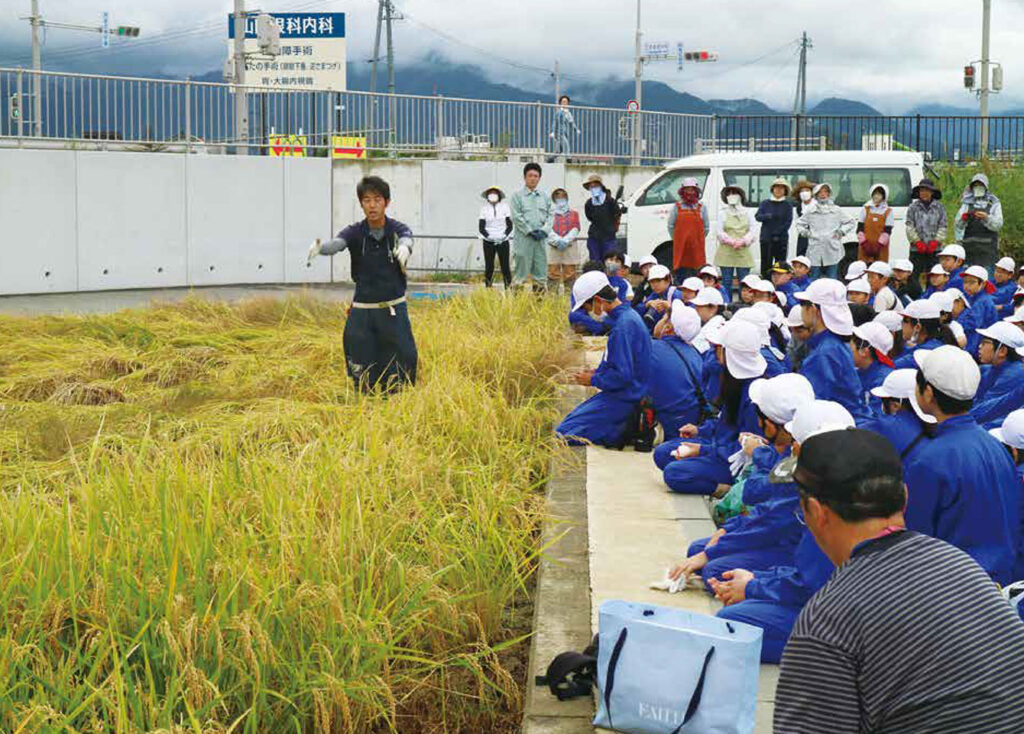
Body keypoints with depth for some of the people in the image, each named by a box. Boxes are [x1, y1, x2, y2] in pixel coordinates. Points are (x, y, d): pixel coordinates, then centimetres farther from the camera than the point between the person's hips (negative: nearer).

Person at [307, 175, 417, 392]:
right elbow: (337, 243, -23)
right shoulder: (355, 232, -3)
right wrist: (319, 247, -48)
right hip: (362, 311, 1)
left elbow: (406, 240, -27)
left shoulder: (398, 229, -4)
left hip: (394, 310, -1)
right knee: (363, 380, 1)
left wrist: (404, 248, -53)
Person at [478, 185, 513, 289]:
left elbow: (510, 225, 3)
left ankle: (508, 287, -3)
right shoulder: (484, 208, 6)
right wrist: (489, 236, -13)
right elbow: (481, 227, 2)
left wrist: (504, 235, -12)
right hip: (488, 242, 0)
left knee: (505, 267, -4)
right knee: (489, 267, -1)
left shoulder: (505, 207, 5)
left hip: (503, 241, 0)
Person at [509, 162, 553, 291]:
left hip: (541, 240, 4)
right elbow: (516, 217, -7)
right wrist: (530, 231, -11)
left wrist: (544, 230, -6)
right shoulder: (517, 195, 0)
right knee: (521, 274, -3)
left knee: (541, 274, 7)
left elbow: (551, 214, 9)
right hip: (524, 240, -4)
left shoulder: (544, 196, 12)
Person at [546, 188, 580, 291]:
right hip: (554, 247, -1)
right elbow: (549, 230, -2)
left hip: (569, 246, 1)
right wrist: (557, 241, -16)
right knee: (553, 271, -3)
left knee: (570, 272, 3)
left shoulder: (574, 214, 12)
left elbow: (575, 229, 1)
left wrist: (565, 240, -12)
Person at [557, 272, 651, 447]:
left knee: (565, 433, -12)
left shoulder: (623, 326, -23)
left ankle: (623, 434, -11)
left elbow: (622, 375, -25)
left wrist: (593, 380, -10)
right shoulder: (628, 315, 10)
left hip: (624, 400, -10)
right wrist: (598, 372, 11)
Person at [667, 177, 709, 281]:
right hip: (680, 248, 0)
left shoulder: (701, 208, 8)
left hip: (697, 248, 0)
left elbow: (706, 227, 11)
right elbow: (671, 226, 8)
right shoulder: (677, 207, 6)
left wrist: (698, 240, 6)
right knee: (681, 273, 0)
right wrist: (677, 240, 5)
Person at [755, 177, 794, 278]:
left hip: (781, 240, -1)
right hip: (766, 239, 1)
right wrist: (769, 216, -20)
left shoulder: (787, 205, 6)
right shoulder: (765, 203, 11)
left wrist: (777, 233, -13)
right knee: (765, 264, 0)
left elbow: (788, 222, -2)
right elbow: (758, 216, 0)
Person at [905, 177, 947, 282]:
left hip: (934, 249, 1)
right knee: (913, 277, -3)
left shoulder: (939, 208, 7)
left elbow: (943, 227, 5)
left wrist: (936, 241, -8)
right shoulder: (913, 207, 5)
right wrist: (917, 242, -9)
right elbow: (910, 226, 1)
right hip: (916, 249, -1)